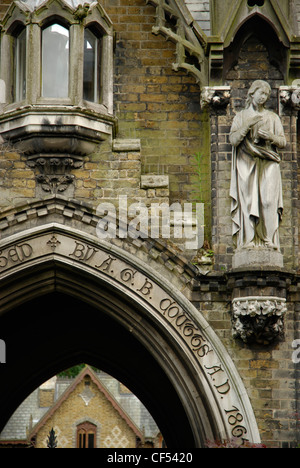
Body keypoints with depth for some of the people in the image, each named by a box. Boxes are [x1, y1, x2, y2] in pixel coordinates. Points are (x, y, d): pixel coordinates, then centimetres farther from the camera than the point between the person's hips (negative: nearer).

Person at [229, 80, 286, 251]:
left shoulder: (273, 117, 15)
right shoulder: (241, 117, 12)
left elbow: (283, 141, 9)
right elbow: (233, 139, 0)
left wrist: (269, 135, -10)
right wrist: (248, 125, -11)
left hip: (268, 166, 0)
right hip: (247, 165, 0)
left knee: (268, 201, -13)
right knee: (248, 201, -10)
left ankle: (269, 240, -13)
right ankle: (249, 240, -11)